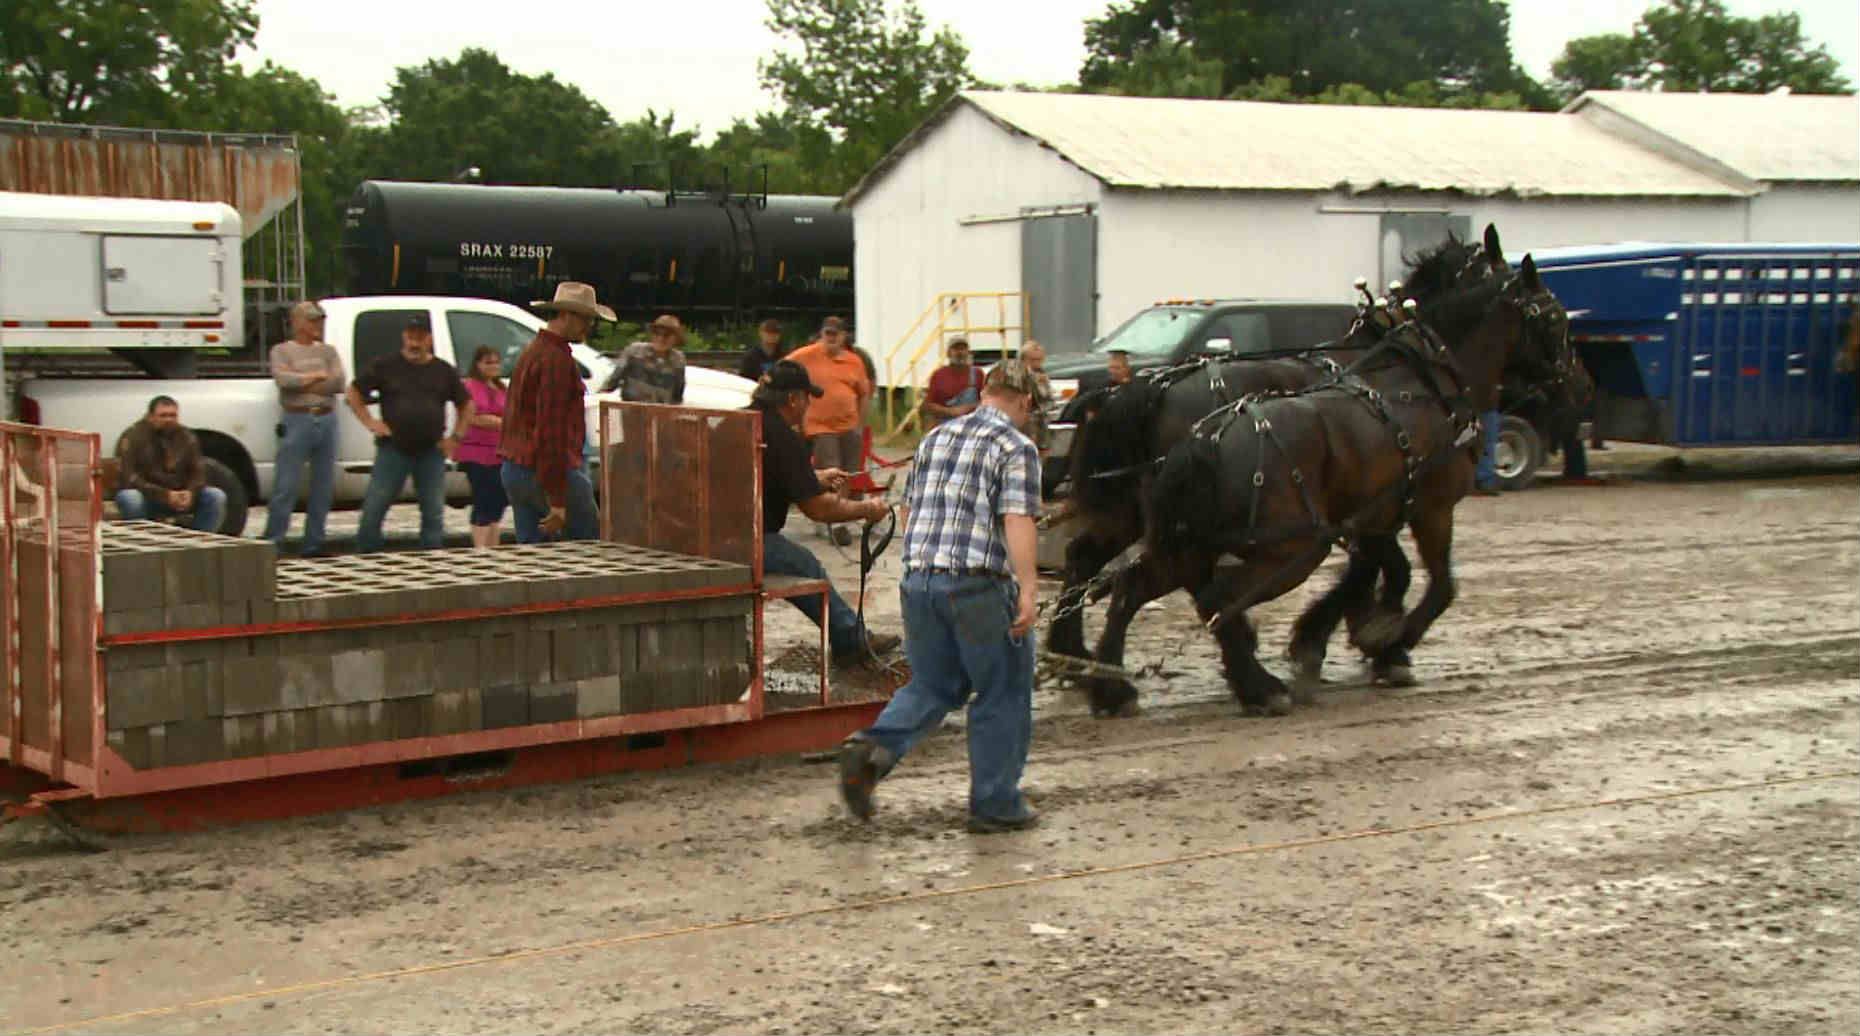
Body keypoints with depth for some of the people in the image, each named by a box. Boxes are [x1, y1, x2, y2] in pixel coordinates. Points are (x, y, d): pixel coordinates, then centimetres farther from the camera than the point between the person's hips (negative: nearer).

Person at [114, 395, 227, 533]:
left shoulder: (187, 437, 1)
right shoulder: (133, 437, -14)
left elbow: (198, 472, 1)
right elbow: (127, 478, -21)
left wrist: (190, 492, -23)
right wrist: (164, 495, -30)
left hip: (179, 498, 4)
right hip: (147, 497, -4)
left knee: (216, 496, -16)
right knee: (130, 498, -38)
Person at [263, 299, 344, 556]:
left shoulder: (327, 350, 16)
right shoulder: (281, 350, 7)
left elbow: (339, 383, 1)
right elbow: (284, 379, -12)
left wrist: (303, 383, -5)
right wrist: (318, 376, -4)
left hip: (326, 420, 4)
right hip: (298, 421, -4)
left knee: (323, 486, 5)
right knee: (286, 486, -8)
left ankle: (314, 542, 12)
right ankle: (273, 542, -5)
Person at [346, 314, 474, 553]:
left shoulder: (444, 371, 8)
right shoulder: (386, 366, 3)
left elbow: (466, 405, 18)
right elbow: (354, 391, 9)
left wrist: (456, 437, 7)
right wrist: (369, 422, -1)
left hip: (431, 452, 2)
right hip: (393, 450, -2)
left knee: (434, 514, 4)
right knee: (373, 509, -3)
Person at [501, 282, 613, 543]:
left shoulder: (531, 351, 16)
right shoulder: (557, 360, -16)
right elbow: (551, 433, -23)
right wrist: (558, 502, -23)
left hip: (514, 470, 9)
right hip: (549, 472, -9)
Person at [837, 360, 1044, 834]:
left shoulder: (936, 437, 16)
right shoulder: (1017, 448, -5)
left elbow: (909, 510, 21)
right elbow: (1018, 522, -16)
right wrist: (1027, 590, -18)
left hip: (918, 580, 6)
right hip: (979, 585, -6)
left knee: (932, 685, 17)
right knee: (1002, 694, 9)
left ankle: (873, 747, -7)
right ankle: (995, 803, 15)